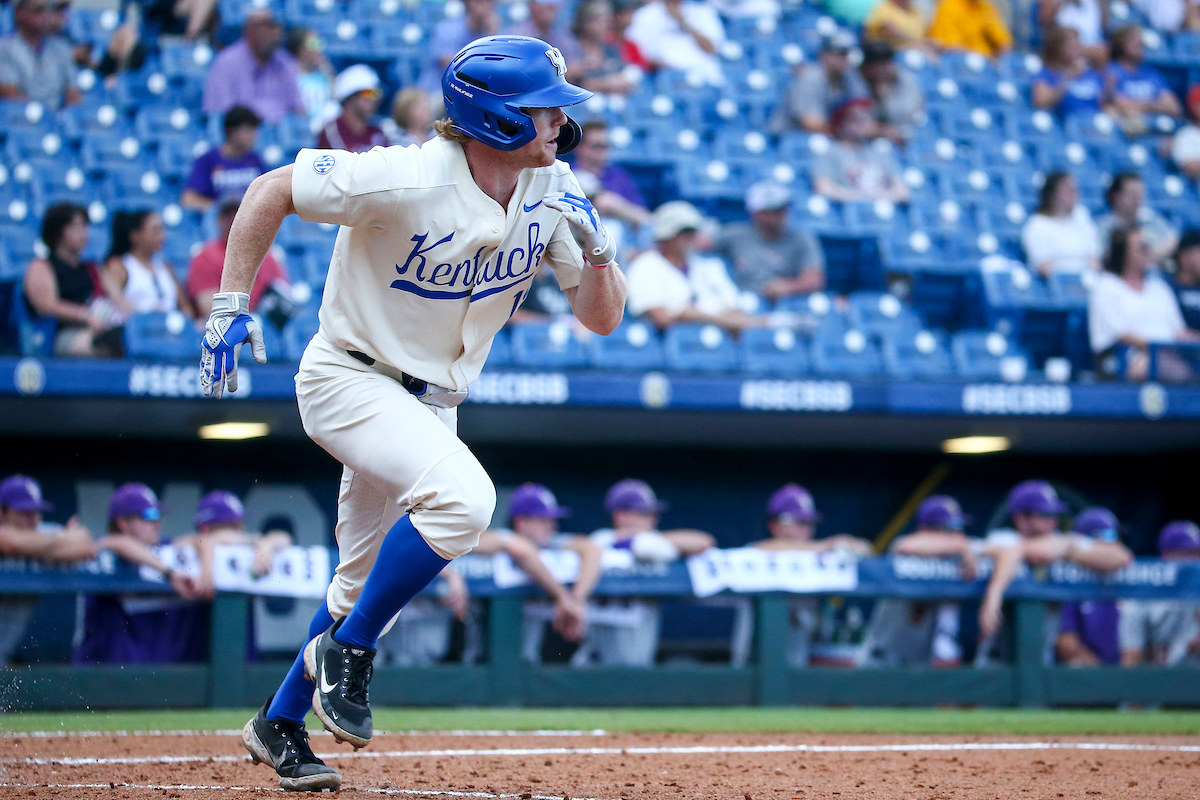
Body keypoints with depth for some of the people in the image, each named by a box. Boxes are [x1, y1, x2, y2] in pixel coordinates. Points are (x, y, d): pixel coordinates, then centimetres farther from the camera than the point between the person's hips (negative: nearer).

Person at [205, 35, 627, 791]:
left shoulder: (553, 192, -6)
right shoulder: (408, 181, -25)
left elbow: (602, 318, -1)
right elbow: (271, 190, -15)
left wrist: (596, 248, -21)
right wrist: (231, 304, -19)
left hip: (431, 403, 7)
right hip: (350, 379, -7)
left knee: (376, 580, 16)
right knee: (461, 496, -31)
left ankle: (280, 724, 34)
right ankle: (347, 652, -13)